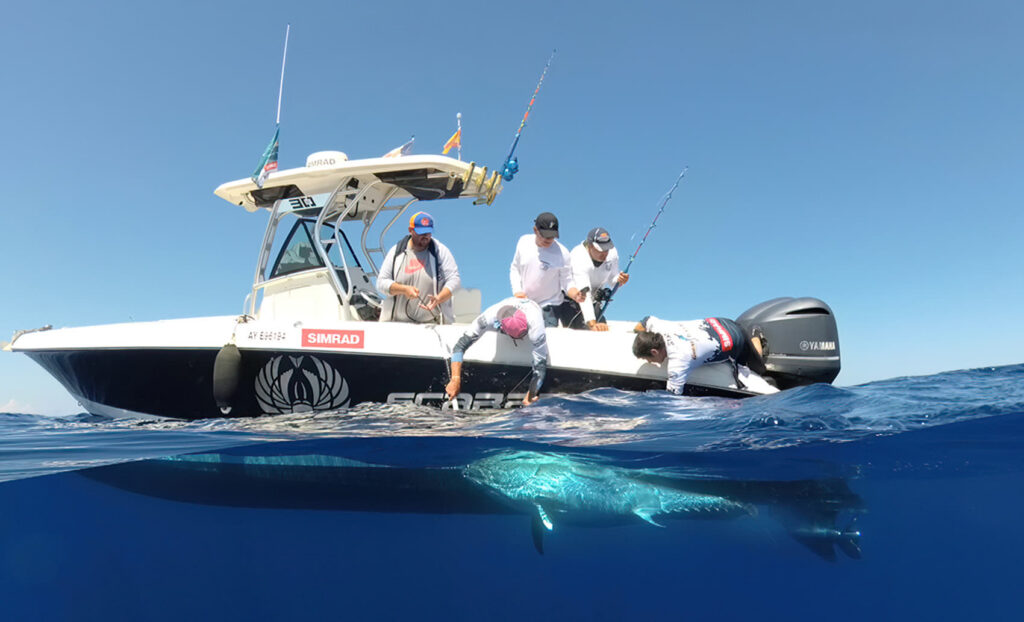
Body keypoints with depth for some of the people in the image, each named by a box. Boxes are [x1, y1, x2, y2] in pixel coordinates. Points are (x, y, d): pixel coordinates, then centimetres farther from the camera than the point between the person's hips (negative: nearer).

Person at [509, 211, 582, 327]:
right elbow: (514, 269, 5)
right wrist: (517, 291, -9)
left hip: (549, 308, -3)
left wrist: (575, 294, -32)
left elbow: (567, 281, -11)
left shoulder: (562, 253, -16)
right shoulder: (524, 242, -6)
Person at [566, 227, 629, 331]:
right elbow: (584, 295, -43)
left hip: (594, 301, 6)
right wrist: (592, 324, -54)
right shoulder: (578, 259, -33)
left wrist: (619, 280, -23)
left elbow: (612, 281, 3)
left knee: (603, 329, 1)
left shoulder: (612, 253, -13)